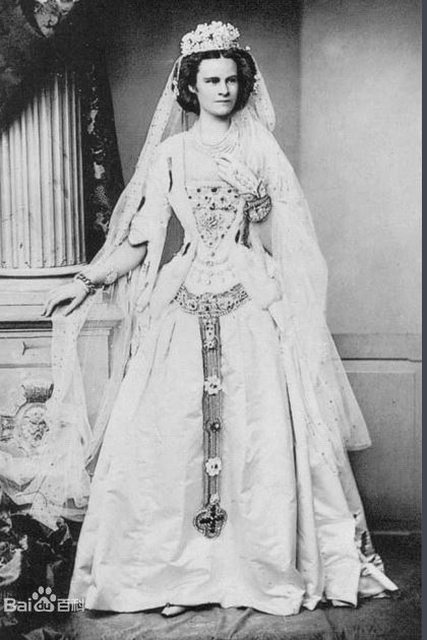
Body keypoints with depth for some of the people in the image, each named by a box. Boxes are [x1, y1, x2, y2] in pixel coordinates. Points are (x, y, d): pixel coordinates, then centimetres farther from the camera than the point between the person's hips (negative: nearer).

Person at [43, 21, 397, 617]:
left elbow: (289, 235, 13)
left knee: (264, 429, -5)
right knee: (176, 429, -5)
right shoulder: (169, 154, 11)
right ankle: (179, 572, 8)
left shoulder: (261, 148, 13)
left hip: (253, 299, 0)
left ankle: (273, 566, 10)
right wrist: (87, 279, -2)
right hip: (188, 301, 0)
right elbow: (143, 238, 7)